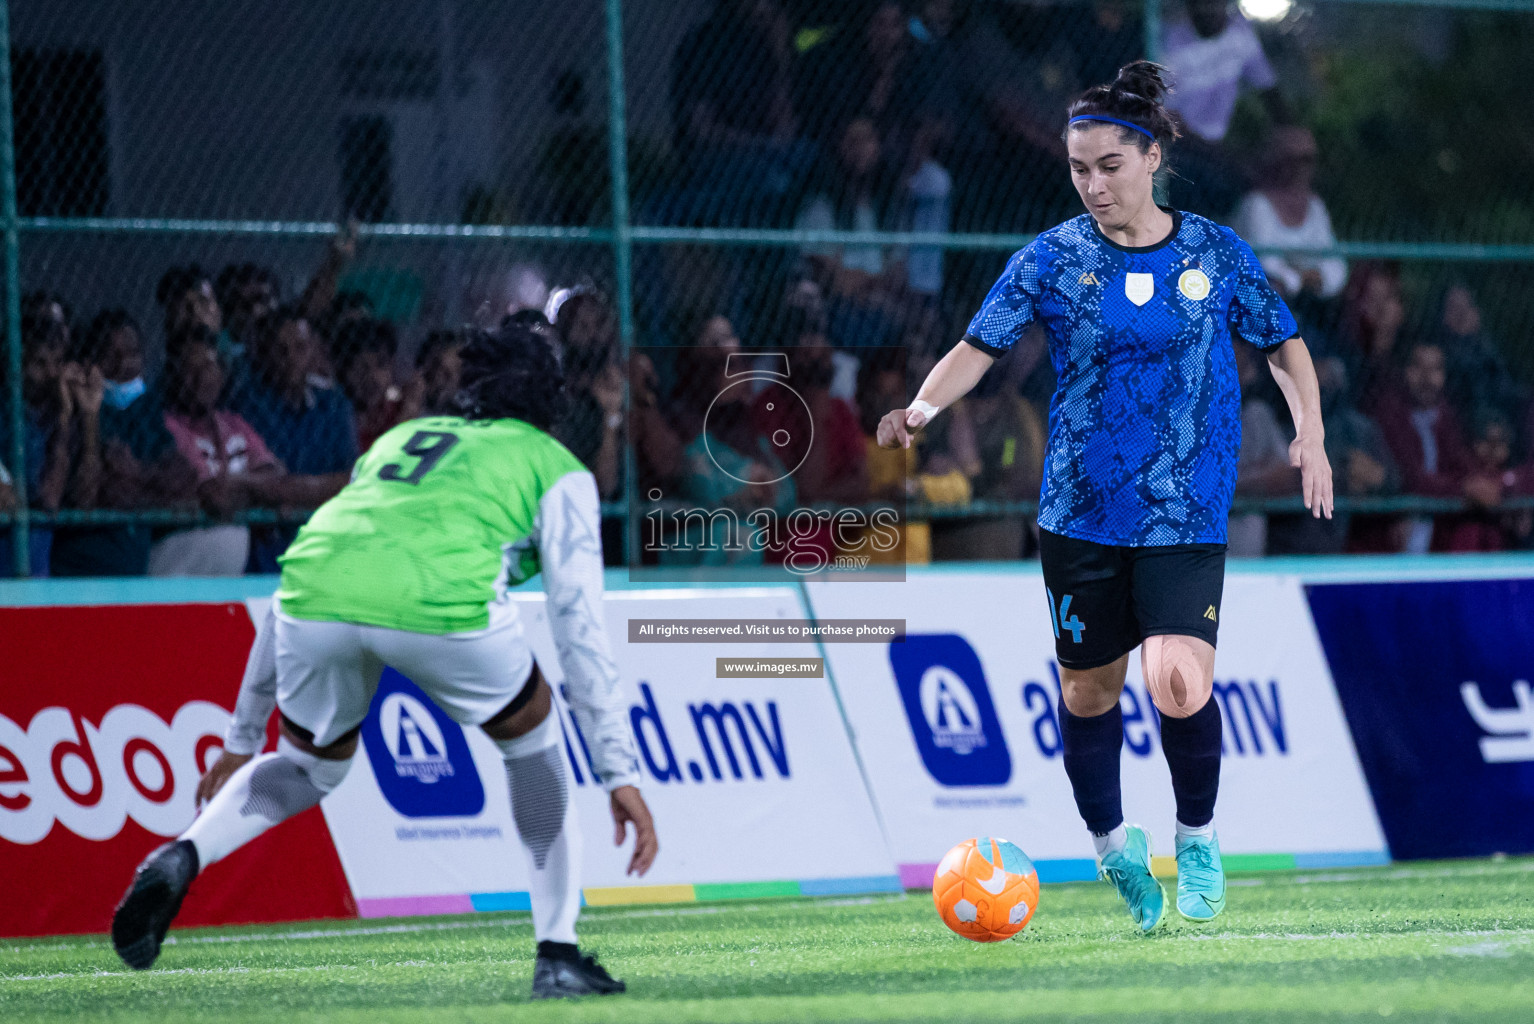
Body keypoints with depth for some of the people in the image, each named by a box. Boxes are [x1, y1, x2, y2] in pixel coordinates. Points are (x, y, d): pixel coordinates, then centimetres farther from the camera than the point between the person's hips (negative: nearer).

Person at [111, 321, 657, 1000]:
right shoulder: (556, 467, 27)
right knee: (531, 737, 25)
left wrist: (243, 738, 45)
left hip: (319, 594, 4)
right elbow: (580, 626, 16)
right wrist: (620, 772, 17)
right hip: (441, 601, -4)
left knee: (312, 766, 30)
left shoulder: (398, 440, 39)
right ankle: (557, 955, 19)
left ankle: (183, 857, 3)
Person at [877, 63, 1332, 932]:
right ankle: (1115, 845, 31)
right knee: (1088, 691, 8)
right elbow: (980, 347, -6)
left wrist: (1309, 433, -1)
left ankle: (1199, 838, 6)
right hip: (1082, 513, 1)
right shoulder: (1054, 259, -1)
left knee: (1180, 682, -18)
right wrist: (922, 409, -24)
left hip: (1188, 512, -1)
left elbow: (1285, 344, 13)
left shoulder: (1217, 254, 2)